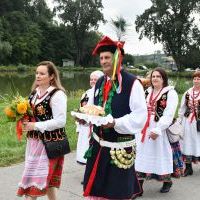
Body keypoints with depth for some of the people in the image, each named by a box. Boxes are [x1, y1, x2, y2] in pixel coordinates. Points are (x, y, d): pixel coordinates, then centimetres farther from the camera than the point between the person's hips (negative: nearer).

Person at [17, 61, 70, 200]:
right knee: (47, 178, 18)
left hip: (50, 142, -7)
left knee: (38, 178, 0)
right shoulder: (35, 92, 8)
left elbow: (60, 121, -21)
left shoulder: (57, 94, -16)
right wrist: (25, 121, -2)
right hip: (35, 140, 8)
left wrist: (35, 126, -21)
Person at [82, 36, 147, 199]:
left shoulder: (132, 83, -13)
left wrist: (115, 123, -26)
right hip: (98, 145, 6)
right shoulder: (99, 83, 9)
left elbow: (140, 115, -16)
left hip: (120, 148, -6)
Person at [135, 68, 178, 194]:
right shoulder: (147, 92, 15)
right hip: (144, 129, 6)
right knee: (142, 154, 4)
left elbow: (169, 114, -13)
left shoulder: (170, 93, -5)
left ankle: (167, 181, 23)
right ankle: (139, 183, 10)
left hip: (160, 130, -5)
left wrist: (157, 129, -20)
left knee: (161, 154, 2)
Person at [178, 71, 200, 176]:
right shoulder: (188, 93, 8)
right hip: (188, 122, 4)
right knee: (187, 143, 6)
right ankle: (188, 167, 15)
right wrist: (180, 120, 10)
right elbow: (182, 108, 13)